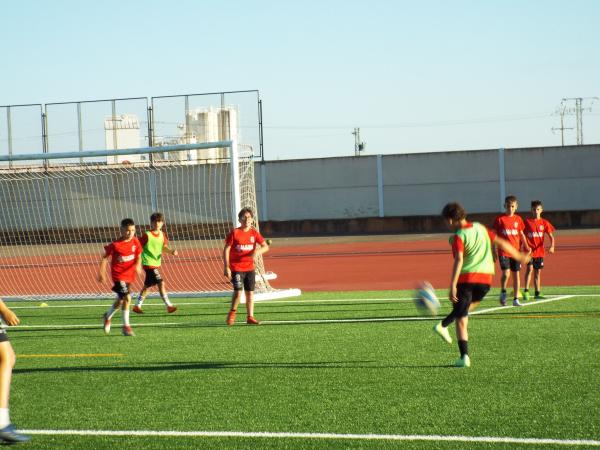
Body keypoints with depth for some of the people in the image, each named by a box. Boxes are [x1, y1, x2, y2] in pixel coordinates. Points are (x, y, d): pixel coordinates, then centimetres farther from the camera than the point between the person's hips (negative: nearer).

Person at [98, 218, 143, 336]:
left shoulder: (135, 242, -3)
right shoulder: (115, 245, -16)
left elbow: (138, 256, 7)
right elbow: (105, 257, -7)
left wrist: (138, 265, -14)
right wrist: (101, 272, -11)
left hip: (129, 275, 6)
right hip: (118, 275, -6)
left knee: (120, 300, 18)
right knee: (127, 298, -19)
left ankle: (108, 316, 45)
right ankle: (126, 326, -7)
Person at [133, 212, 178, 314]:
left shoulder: (162, 235, 6)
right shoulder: (147, 235, -13)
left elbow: (164, 247, 9)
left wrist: (171, 251, -11)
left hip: (157, 263, 8)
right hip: (148, 263, -8)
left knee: (147, 286, 17)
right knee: (161, 283, -15)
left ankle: (137, 306, 29)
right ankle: (169, 305, -13)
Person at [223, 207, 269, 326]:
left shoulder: (254, 233, 4)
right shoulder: (234, 233, -7)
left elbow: (266, 247, 3)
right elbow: (226, 250, -6)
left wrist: (258, 251, -19)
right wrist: (226, 267, -12)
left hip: (250, 268, 4)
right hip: (236, 268, -4)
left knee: (250, 292, 5)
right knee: (238, 292, -13)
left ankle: (250, 317, 13)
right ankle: (232, 313, 10)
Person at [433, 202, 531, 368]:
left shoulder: (458, 237, -6)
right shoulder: (480, 228, 12)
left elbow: (459, 260, -20)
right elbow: (500, 242, 17)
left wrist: (452, 286, -25)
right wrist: (518, 256, 30)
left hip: (466, 278, -5)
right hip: (485, 278, 5)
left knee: (461, 320, 2)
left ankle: (464, 357, -3)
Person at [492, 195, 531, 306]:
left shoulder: (518, 219, 8)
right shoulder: (500, 219, -3)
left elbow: (521, 234, 17)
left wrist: (526, 246, 6)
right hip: (503, 251, -4)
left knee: (516, 274, 5)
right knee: (506, 273, -18)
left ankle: (516, 299, 12)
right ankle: (503, 292, 8)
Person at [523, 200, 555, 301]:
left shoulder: (544, 223, 5)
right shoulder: (527, 222, -2)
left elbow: (551, 236, 3)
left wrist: (552, 246, -15)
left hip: (540, 251, 3)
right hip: (529, 250, -3)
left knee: (538, 272, 9)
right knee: (530, 268, -19)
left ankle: (537, 293, 16)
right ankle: (526, 291, -15)